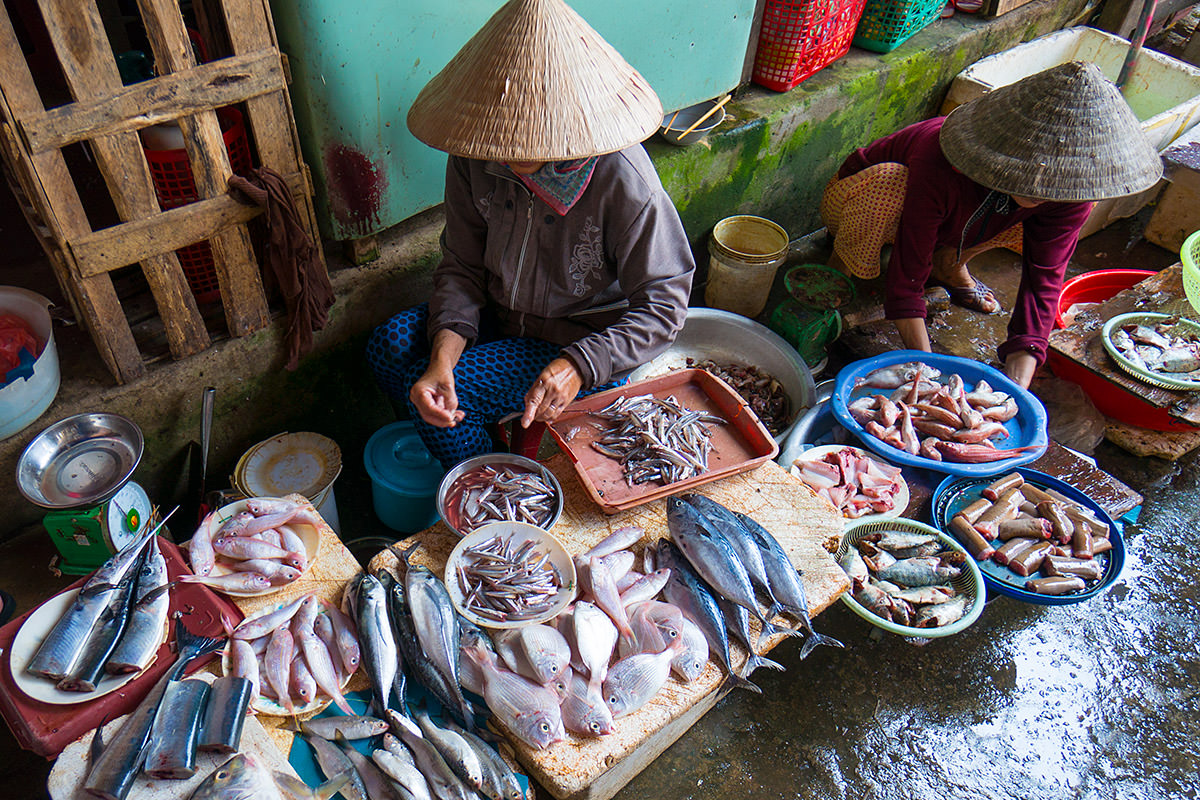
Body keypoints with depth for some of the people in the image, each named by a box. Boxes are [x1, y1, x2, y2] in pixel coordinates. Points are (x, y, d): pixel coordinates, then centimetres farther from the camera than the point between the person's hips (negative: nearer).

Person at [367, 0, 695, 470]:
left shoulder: (623, 180, -28)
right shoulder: (473, 158, -13)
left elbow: (664, 303, -22)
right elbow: (462, 266, -6)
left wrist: (579, 366, -36)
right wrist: (443, 353, -25)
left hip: (589, 342, -6)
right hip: (502, 316, 6)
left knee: (454, 394, -20)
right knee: (389, 346, -11)